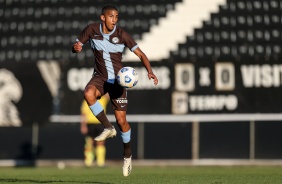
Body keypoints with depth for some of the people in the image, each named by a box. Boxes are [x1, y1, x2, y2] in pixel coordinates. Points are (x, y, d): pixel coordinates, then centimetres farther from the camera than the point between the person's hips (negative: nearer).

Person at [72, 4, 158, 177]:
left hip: (118, 79, -2)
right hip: (100, 77, 2)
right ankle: (108, 128, -15)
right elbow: (76, 45, 1)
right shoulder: (92, 29, -9)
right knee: (88, 93, -34)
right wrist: (76, 47, -25)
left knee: (121, 120, -3)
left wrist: (150, 71, -29)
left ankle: (128, 155, 22)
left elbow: (140, 54, -12)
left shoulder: (122, 34, -15)